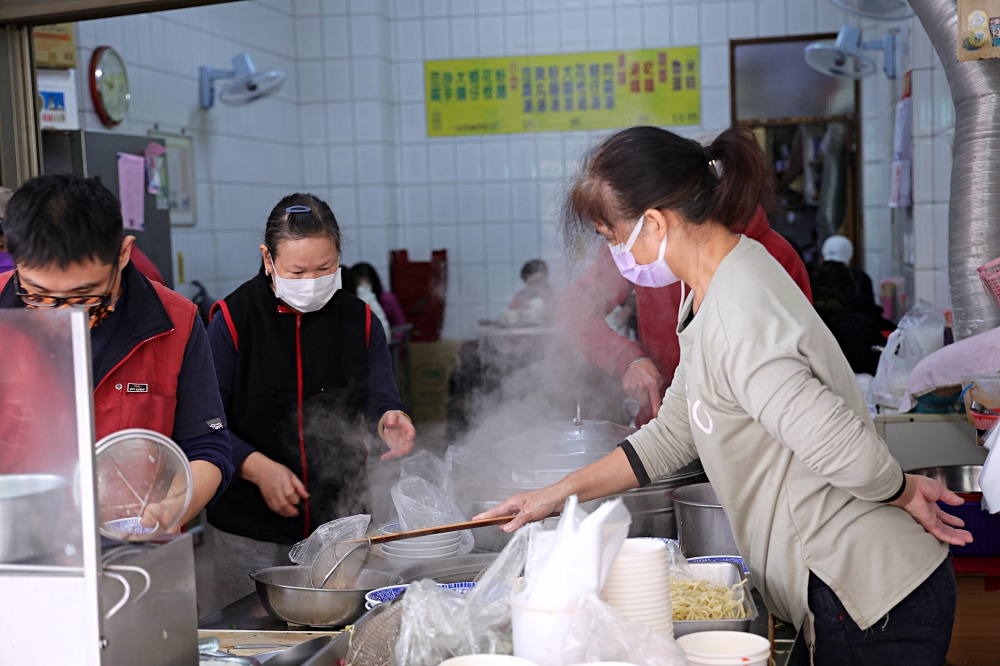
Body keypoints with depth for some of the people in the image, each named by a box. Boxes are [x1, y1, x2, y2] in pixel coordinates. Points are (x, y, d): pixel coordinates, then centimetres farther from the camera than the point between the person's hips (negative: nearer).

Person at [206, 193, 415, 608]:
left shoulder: (359, 320, 4)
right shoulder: (232, 320, -6)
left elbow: (380, 398, 1)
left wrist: (389, 419, -22)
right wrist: (258, 467, -21)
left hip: (340, 520, 3)